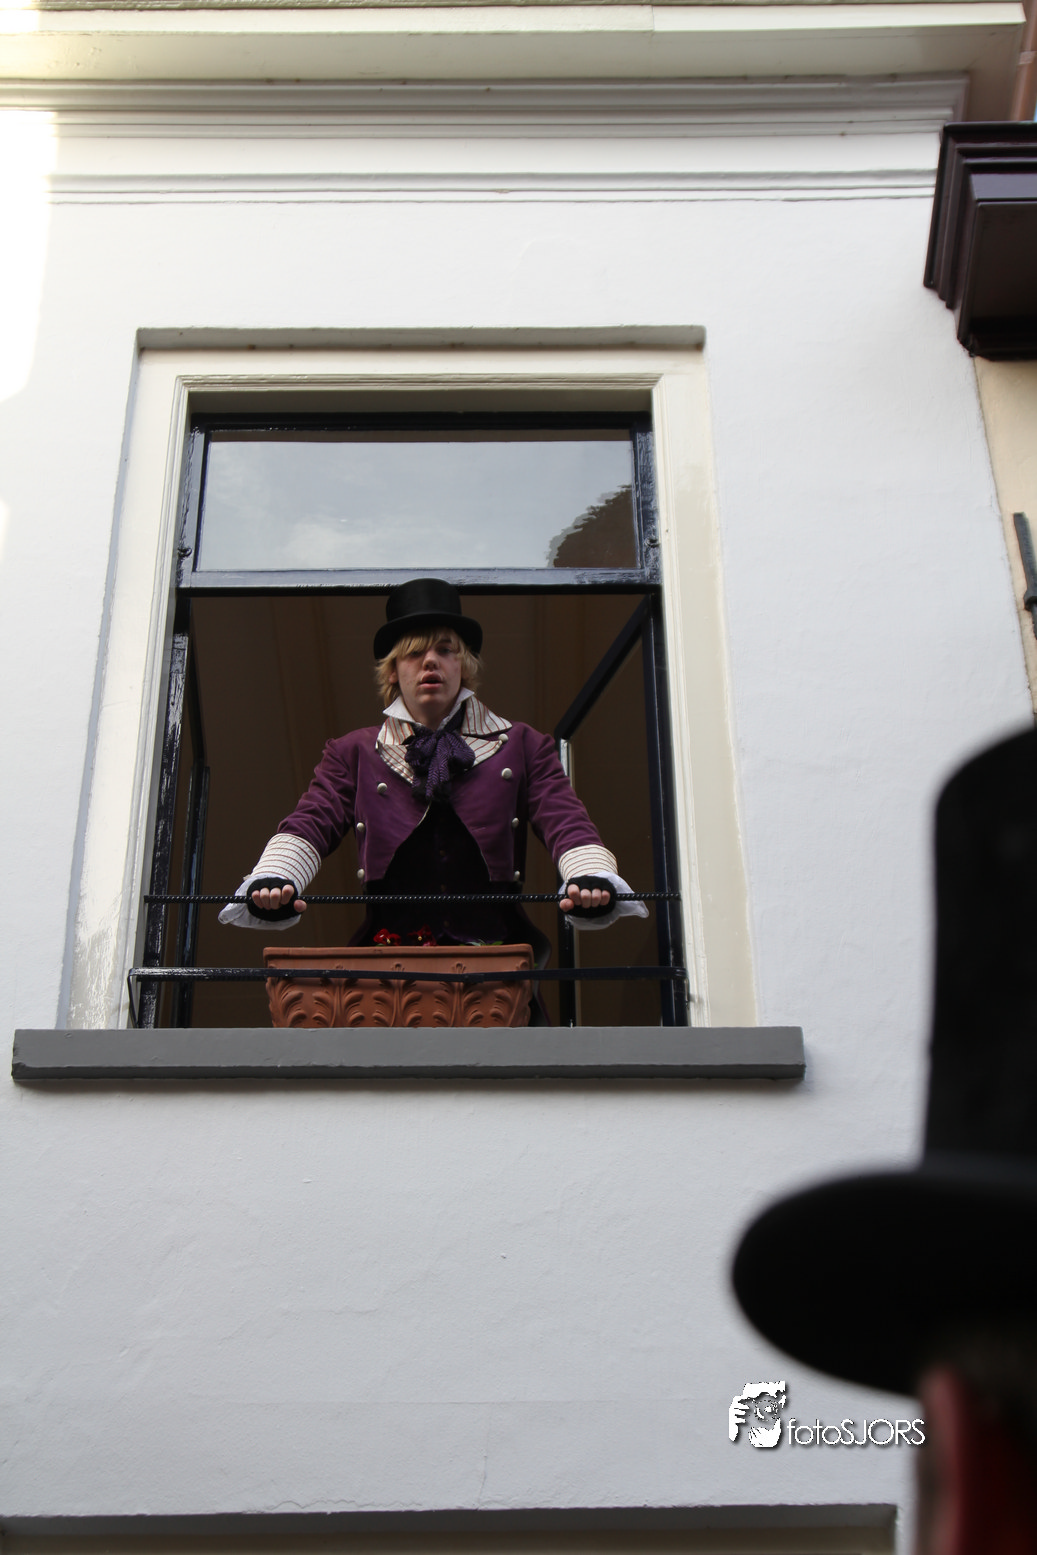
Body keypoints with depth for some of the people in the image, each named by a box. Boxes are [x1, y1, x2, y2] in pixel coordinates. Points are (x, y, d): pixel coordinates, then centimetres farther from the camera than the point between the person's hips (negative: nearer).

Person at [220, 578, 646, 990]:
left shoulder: (522, 747, 18)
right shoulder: (353, 753, 19)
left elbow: (564, 819, 5)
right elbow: (311, 822, 6)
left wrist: (590, 878, -18)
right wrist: (272, 881, -16)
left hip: (492, 950, 1)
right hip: (389, 955, 0)